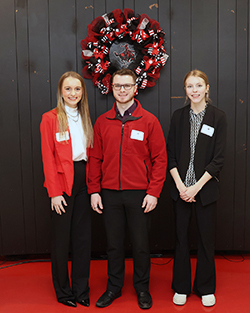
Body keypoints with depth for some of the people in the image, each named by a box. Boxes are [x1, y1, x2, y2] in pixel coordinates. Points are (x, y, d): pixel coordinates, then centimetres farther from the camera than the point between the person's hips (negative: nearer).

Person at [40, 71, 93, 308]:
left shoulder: (85, 119, 13)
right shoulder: (50, 119, -5)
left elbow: (90, 153, 10)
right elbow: (48, 157, -8)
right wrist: (54, 192, -12)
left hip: (83, 181, 5)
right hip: (62, 183, -5)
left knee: (83, 237, 11)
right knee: (61, 238, 5)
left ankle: (81, 290, 26)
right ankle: (62, 291, 23)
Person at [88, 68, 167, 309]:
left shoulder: (149, 121, -2)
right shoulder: (102, 122, 6)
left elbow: (160, 158, -3)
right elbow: (95, 158, 7)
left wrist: (153, 192, -9)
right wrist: (94, 191, 1)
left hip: (139, 194, -2)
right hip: (109, 194, 2)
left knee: (140, 244, 8)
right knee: (113, 242, 12)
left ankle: (142, 288, 29)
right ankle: (114, 287, 31)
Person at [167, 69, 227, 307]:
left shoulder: (218, 117, -3)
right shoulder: (178, 116, 4)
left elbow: (218, 158, -6)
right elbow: (170, 154, 3)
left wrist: (197, 187, -12)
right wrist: (180, 185, -8)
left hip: (206, 187, -1)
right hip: (180, 187, 2)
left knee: (206, 237, 8)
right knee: (181, 236, 8)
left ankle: (206, 288, 26)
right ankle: (181, 287, 25)